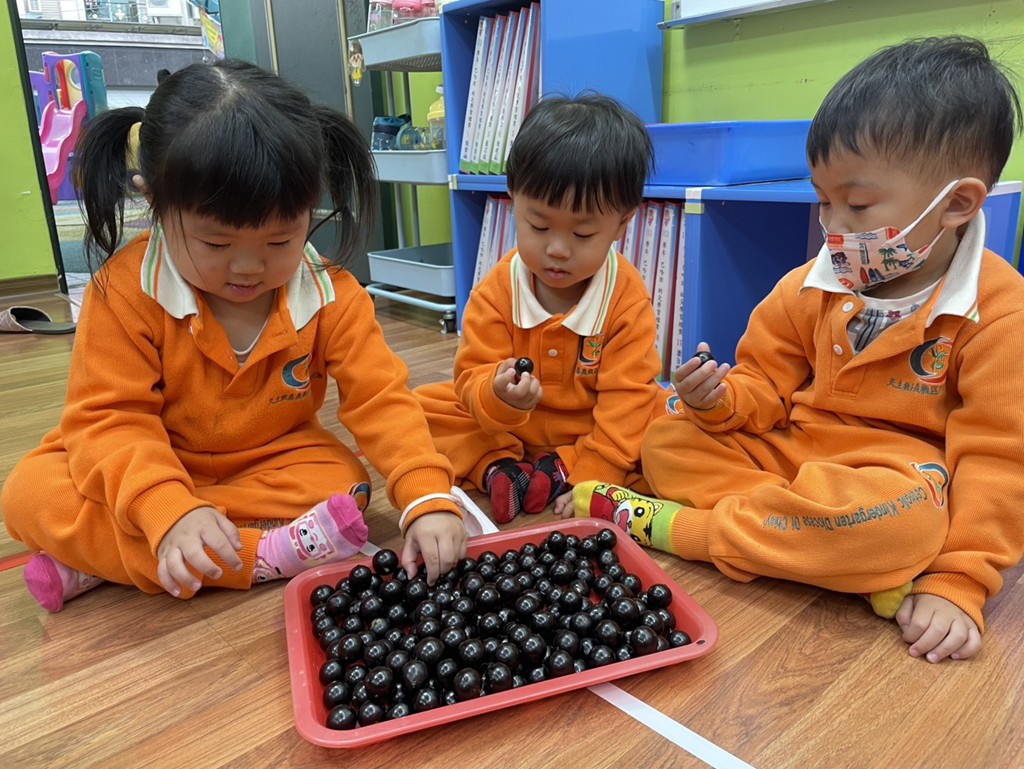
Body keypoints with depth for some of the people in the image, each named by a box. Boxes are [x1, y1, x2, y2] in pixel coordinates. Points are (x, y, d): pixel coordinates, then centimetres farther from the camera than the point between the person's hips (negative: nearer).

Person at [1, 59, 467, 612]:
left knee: (344, 484, -26)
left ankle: (100, 555, -20)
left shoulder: (329, 295, -17)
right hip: (153, 465, 0)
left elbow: (380, 398, -20)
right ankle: (267, 557, -30)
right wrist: (169, 510, -41)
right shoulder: (126, 290, -21)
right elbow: (108, 416, -22)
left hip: (273, 461, 1)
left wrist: (428, 498, -34)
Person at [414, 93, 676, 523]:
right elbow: (473, 377, -15)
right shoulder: (496, 290, -14)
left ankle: (560, 472, -21)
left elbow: (625, 398, -18)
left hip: (590, 432, -1)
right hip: (506, 428, 1)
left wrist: (593, 477, -25)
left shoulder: (628, 299, -18)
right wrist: (496, 396, -41)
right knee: (421, 406, -12)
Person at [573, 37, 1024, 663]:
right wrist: (723, 400, -17)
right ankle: (866, 572, -21)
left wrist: (957, 584, -20)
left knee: (907, 517, -40)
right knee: (668, 440, -11)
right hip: (788, 453, 5)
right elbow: (767, 391, 7)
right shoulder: (809, 289, 1)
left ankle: (673, 527, -22)